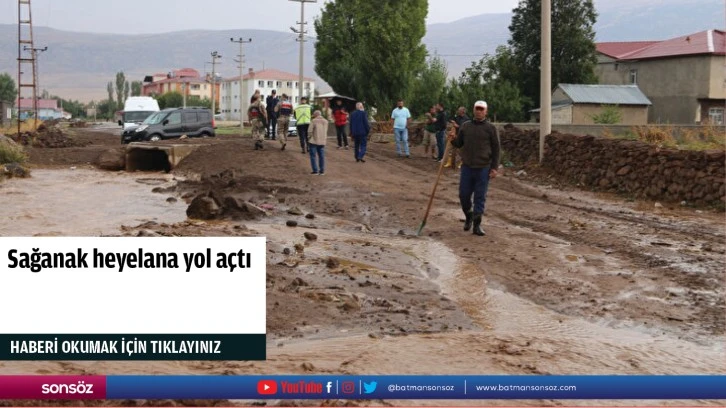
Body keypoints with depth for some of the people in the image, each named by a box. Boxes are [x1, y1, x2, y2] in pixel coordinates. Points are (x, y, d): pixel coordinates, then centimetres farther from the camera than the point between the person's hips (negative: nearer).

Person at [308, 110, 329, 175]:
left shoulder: (314, 121, -12)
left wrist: (309, 137, 3)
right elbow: (326, 131, 10)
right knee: (321, 156, 10)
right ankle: (322, 171, 11)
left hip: (313, 141, -5)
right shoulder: (325, 121, 6)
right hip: (322, 141, 5)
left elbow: (310, 131, -12)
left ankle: (315, 170, -1)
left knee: (313, 156, 3)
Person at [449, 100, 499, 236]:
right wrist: (453, 139, -10)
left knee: (480, 197, 1)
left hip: (483, 169, -3)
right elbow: (459, 144, 13)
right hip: (466, 167, 3)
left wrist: (494, 167, -7)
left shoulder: (491, 128, -1)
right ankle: (468, 217, 30)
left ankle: (477, 225, 8)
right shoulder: (465, 126, 8)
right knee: (464, 195, 6)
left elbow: (496, 149, -1)